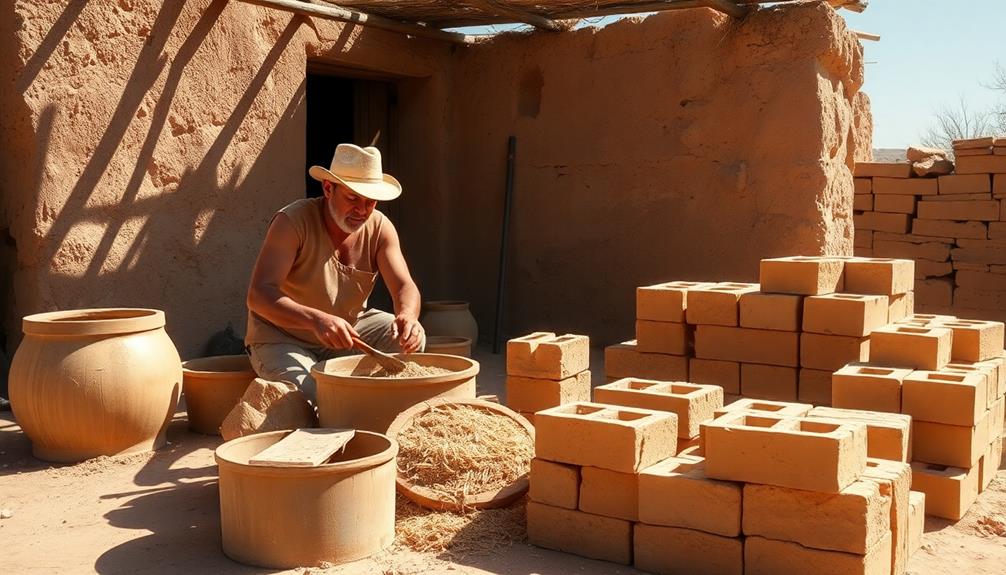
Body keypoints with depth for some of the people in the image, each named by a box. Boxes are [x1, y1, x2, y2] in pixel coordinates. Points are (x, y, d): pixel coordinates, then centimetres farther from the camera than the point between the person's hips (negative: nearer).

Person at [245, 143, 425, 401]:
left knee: (412, 338, -18)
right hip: (281, 338, -4)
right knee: (313, 395, -32)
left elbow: (404, 287, -14)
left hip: (347, 329, 5)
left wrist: (408, 315, -41)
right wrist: (316, 320, -50)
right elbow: (259, 295, -32)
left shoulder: (380, 228, -9)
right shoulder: (292, 221, -23)